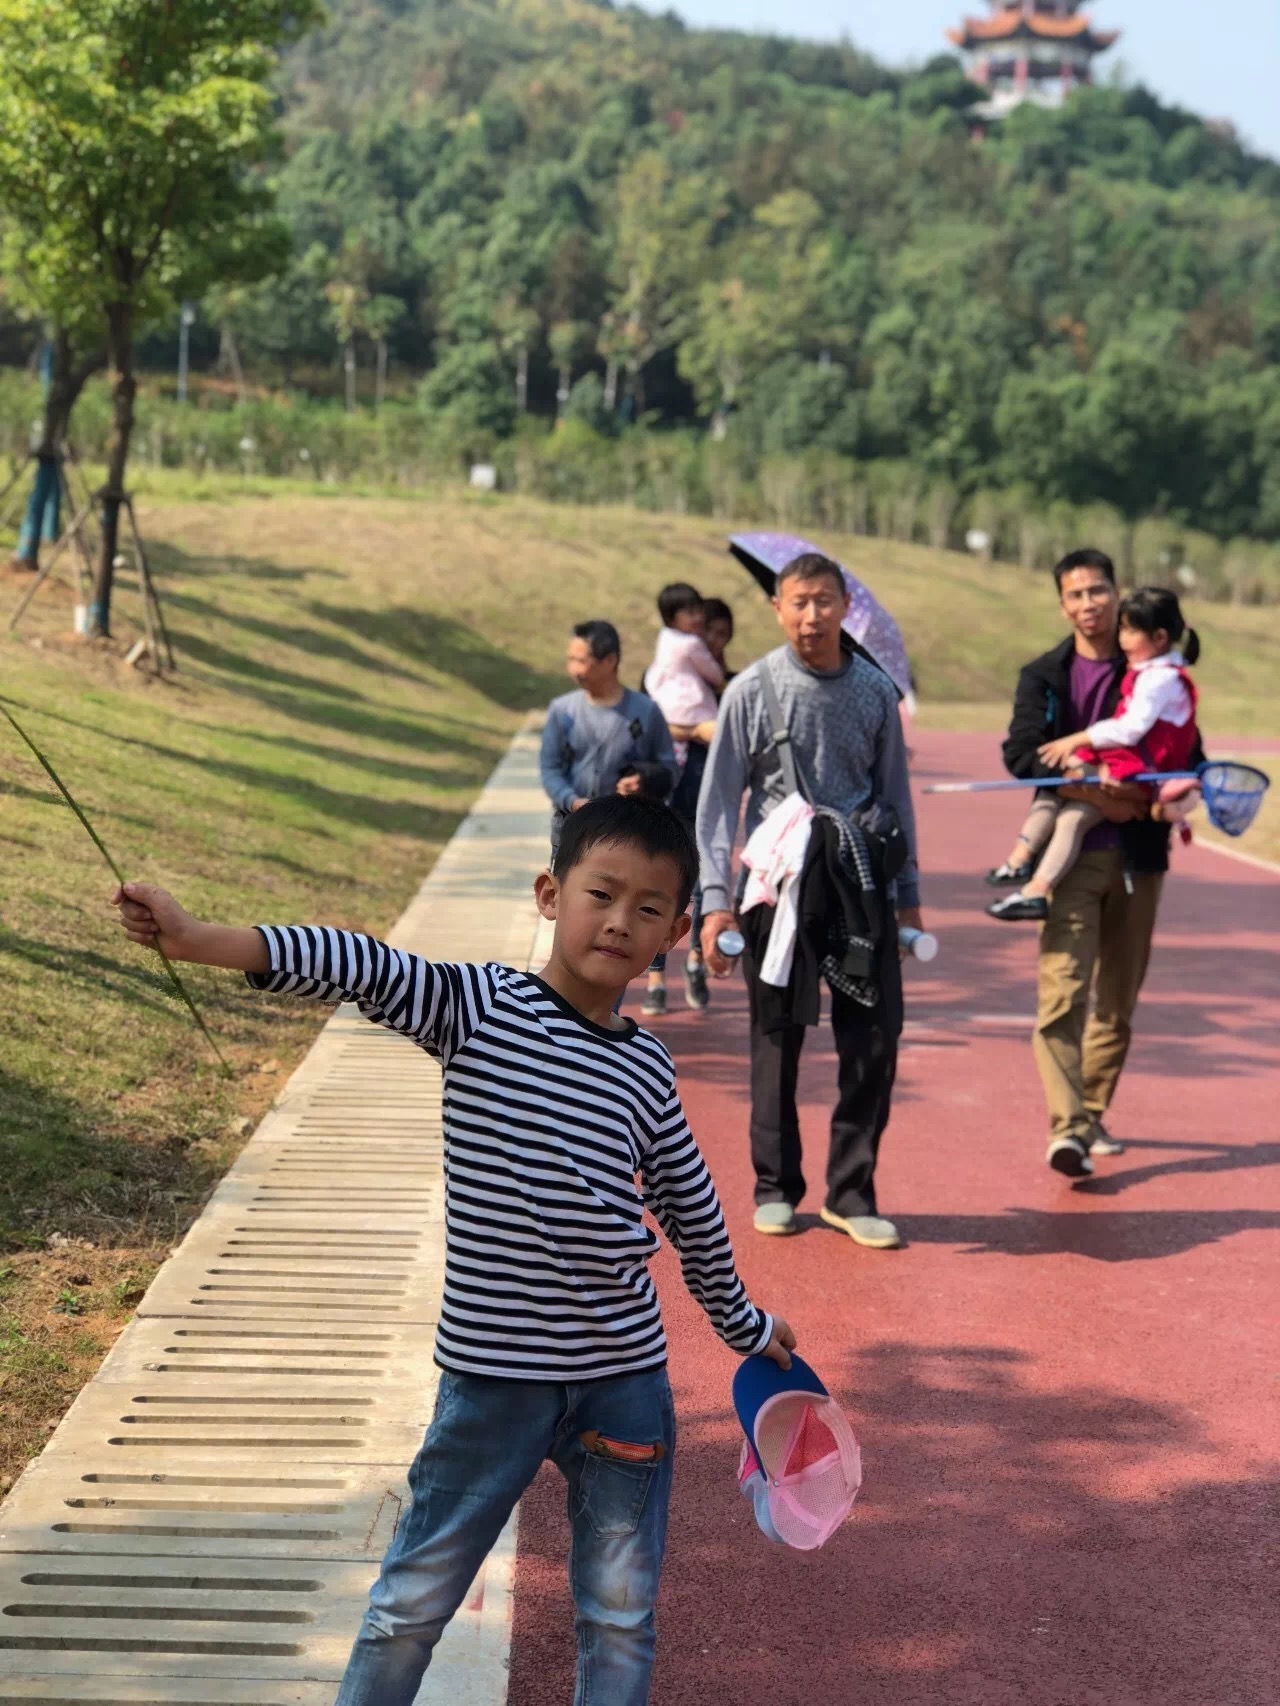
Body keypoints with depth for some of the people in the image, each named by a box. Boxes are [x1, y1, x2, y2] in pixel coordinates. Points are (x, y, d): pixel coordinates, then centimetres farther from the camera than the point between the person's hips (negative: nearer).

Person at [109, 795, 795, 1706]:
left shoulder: (647, 1068, 4)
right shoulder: (475, 1007, -8)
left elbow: (693, 1208, 18)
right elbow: (365, 968, -25)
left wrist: (744, 1323, 31)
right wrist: (202, 940, -37)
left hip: (624, 1378, 3)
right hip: (493, 1372, -3)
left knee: (621, 1616, 13)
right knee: (414, 1601, 9)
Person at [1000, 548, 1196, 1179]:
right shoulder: (1043, 675, 6)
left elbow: (1187, 751, 12)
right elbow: (1020, 753, -5)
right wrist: (1091, 792, -18)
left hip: (1137, 851, 2)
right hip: (1071, 850, -2)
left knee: (1119, 997, 9)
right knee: (1063, 988, -15)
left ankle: (1092, 1113, 24)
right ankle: (1068, 1127, -19)